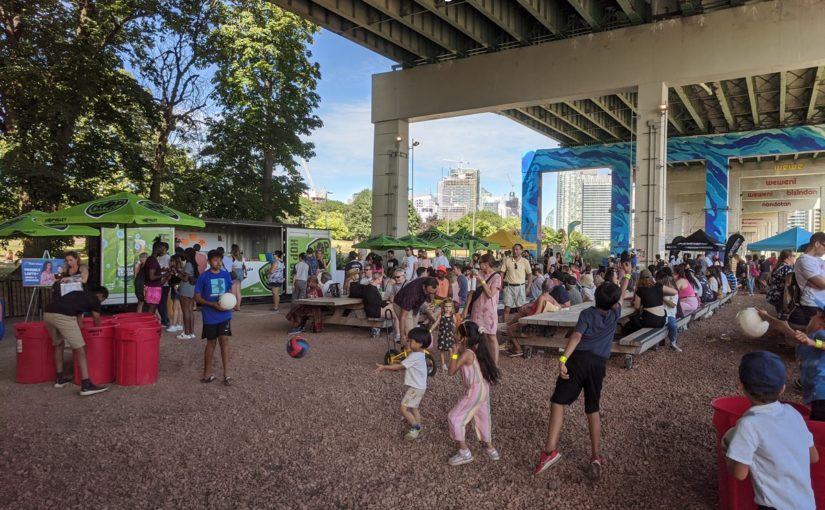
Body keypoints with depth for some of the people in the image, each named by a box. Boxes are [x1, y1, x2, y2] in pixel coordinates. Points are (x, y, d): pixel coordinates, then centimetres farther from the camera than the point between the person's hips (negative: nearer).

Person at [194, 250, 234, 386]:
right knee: (211, 343, 8)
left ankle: (226, 374, 2)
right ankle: (207, 373, 23)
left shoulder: (226, 275, 3)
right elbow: (197, 298, -5)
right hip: (210, 316, -2)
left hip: (225, 315, 2)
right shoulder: (203, 277, -7)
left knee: (224, 341, -3)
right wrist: (213, 304, -18)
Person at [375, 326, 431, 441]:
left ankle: (415, 427, 3)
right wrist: (385, 368, 4)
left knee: (404, 409, -8)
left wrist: (384, 367, -11)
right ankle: (417, 430, 29)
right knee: (413, 409, 20)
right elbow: (402, 367, 9)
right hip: (417, 387, 11)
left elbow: (400, 366, -18)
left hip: (415, 388, -11)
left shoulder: (415, 356, -24)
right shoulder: (418, 355, 8)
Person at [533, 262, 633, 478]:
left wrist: (563, 359, -23)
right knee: (593, 410, 17)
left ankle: (550, 450, -19)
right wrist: (627, 274, 41)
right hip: (599, 364, 4)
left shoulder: (587, 313, 2)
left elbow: (576, 337, -14)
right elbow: (622, 294, 31)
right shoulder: (615, 315, 11)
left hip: (579, 360, -3)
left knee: (558, 402, -6)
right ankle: (596, 456, 15)